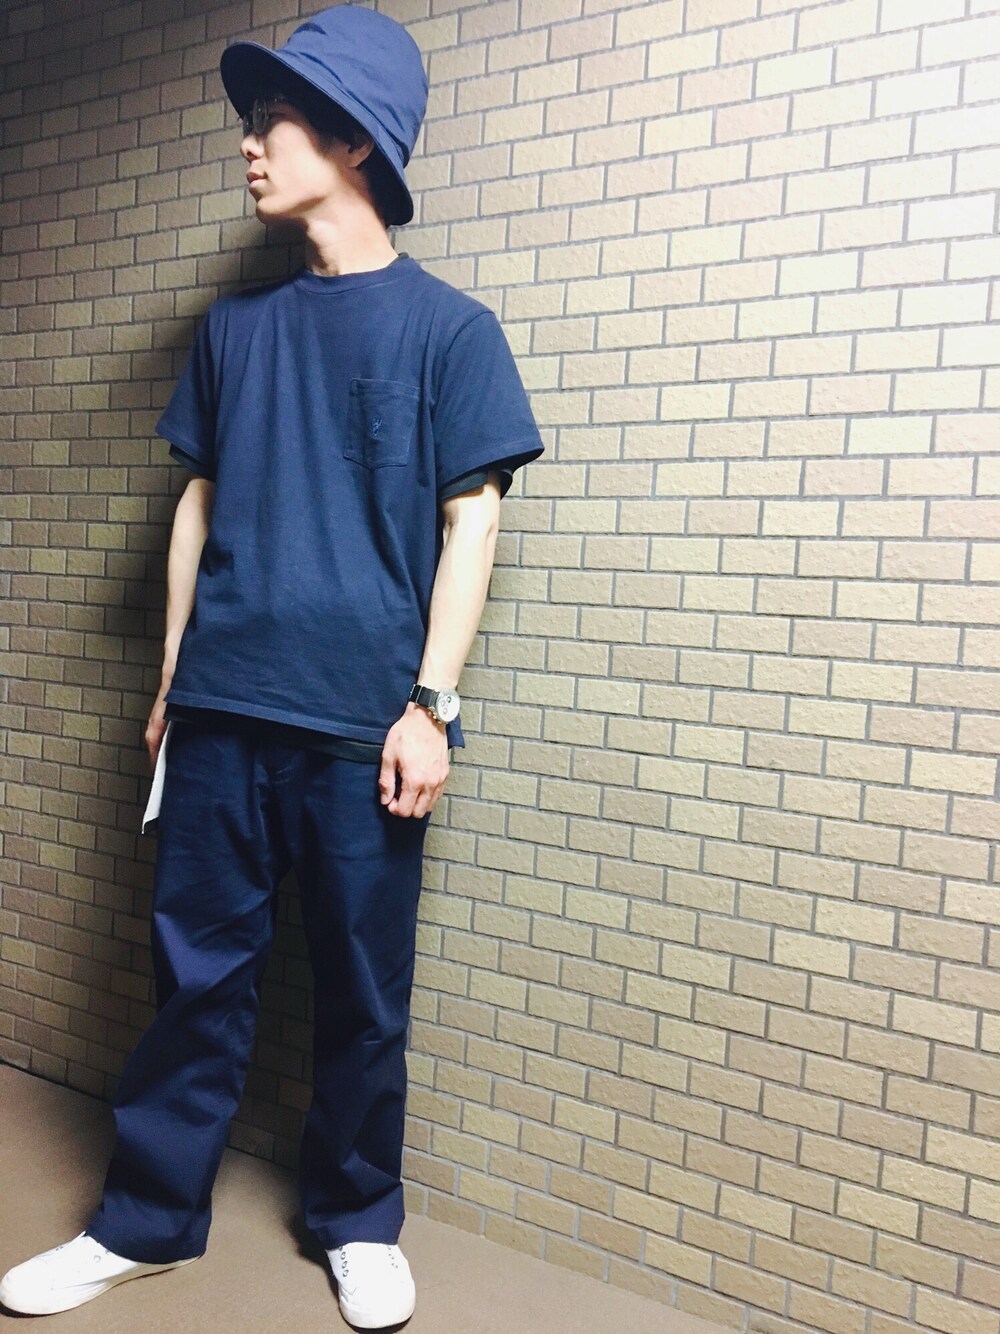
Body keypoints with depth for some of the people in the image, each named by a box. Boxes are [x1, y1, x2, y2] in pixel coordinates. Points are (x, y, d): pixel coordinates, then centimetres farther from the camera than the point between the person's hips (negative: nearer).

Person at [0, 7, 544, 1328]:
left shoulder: (446, 326, 2)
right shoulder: (234, 324, 14)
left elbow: (470, 521, -3)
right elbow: (200, 502, 16)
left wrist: (431, 701, -10)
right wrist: (172, 677, 13)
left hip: (361, 722, -3)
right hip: (222, 712, 4)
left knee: (363, 989, 8)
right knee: (197, 970, 11)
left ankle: (360, 1221, 30)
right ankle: (147, 1220, 30)